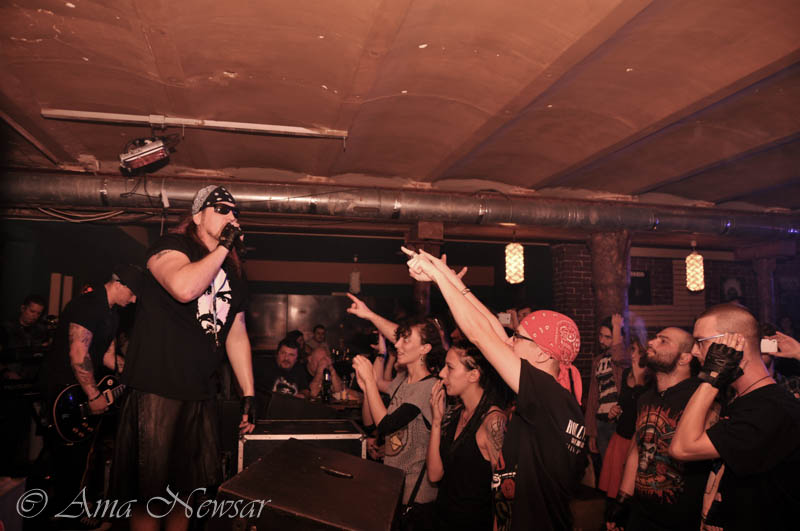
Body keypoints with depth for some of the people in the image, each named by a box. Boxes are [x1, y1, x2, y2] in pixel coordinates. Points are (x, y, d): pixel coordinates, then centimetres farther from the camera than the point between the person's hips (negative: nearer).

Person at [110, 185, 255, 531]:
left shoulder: (233, 275, 15)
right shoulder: (172, 246, -5)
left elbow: (237, 335, 16)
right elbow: (184, 288, -28)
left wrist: (249, 395, 12)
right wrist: (222, 247, -14)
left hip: (201, 396, 7)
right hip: (157, 390, -6)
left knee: (185, 492, 16)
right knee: (149, 497, 2)